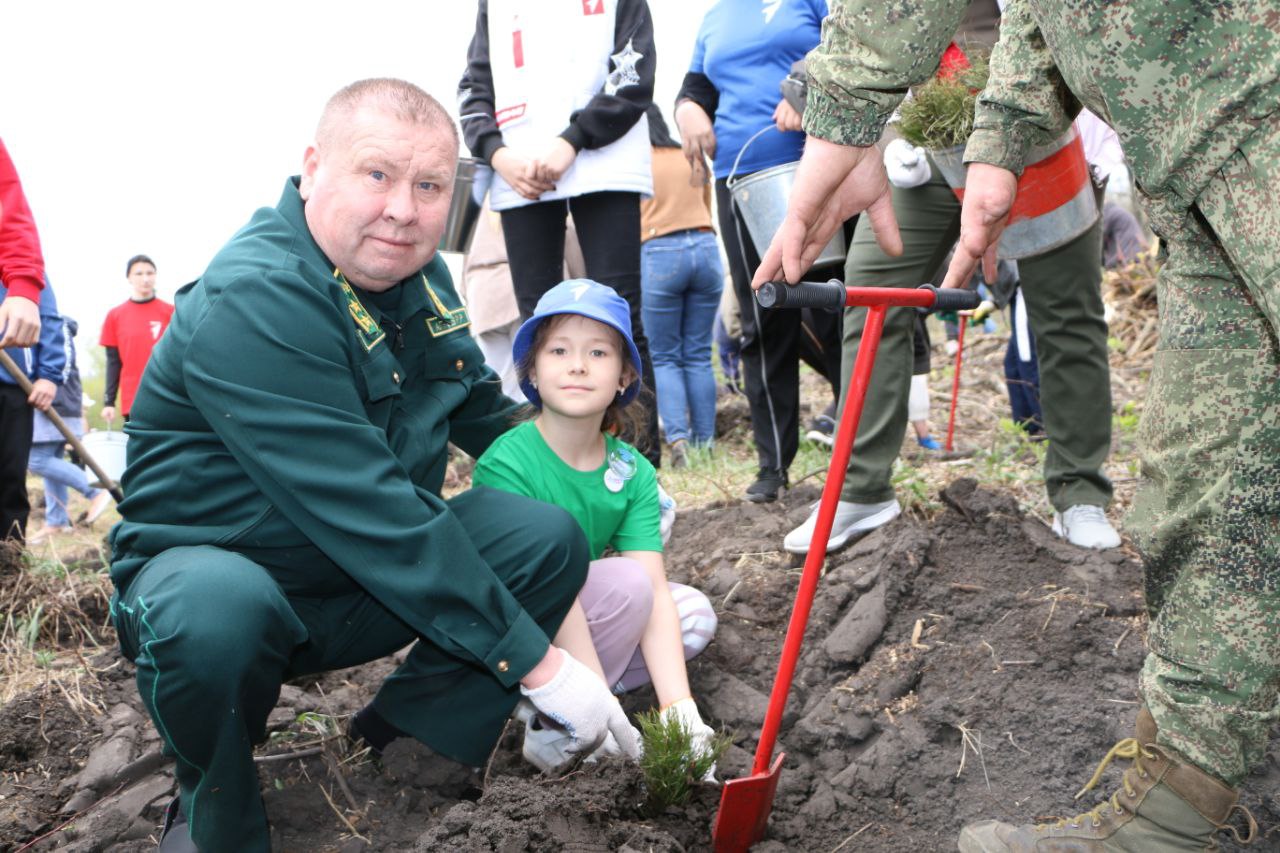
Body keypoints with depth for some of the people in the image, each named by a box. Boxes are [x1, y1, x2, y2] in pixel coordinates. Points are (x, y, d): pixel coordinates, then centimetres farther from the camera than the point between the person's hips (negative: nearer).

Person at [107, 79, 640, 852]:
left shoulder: (418, 273, 1)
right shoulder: (251, 303, -27)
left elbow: (481, 410, 20)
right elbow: (371, 514, -33)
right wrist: (536, 664, -32)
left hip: (362, 595, 7)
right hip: (215, 573, -7)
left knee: (550, 538, -12)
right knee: (213, 613, -40)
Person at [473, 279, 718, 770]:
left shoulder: (632, 473, -7)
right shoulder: (507, 464, -23)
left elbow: (656, 595, -14)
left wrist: (679, 707, -26)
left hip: (579, 624, 7)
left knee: (695, 613, -6)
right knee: (626, 580, -24)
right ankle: (550, 724, -15)